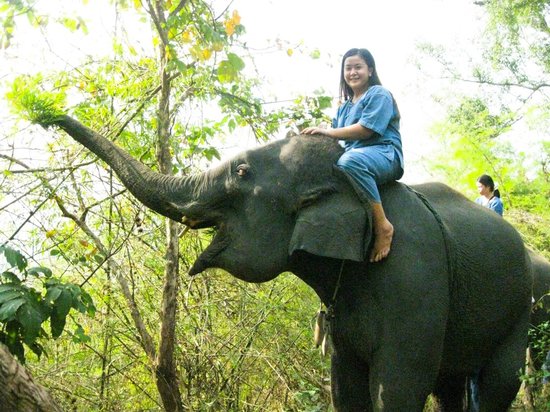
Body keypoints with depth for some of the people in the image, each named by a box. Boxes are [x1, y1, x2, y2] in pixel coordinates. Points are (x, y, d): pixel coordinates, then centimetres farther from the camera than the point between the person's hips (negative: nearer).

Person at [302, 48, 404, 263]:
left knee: (350, 161, -41)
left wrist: (327, 132, -13)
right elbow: (336, 140, 18)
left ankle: (382, 225, -37)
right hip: (354, 155, 8)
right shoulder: (344, 106, 27)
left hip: (384, 154, -8)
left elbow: (365, 130, -12)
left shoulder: (379, 95, 1)